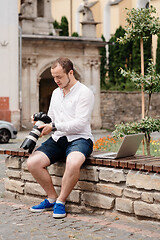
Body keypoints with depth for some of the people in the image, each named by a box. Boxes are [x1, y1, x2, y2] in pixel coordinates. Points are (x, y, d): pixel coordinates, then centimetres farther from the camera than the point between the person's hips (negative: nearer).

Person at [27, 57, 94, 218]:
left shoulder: (84, 93, -5)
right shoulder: (56, 93, 20)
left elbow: (79, 123, -14)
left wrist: (54, 126, -18)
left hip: (79, 138, -7)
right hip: (58, 139, 7)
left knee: (73, 163, -39)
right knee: (32, 162, -18)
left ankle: (61, 201, -16)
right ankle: (52, 198, 1)